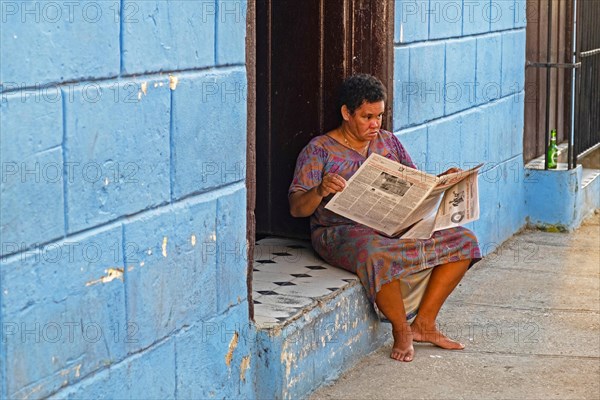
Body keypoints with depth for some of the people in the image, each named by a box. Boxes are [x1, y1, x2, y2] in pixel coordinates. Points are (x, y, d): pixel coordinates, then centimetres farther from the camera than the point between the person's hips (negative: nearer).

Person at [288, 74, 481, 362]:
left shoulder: (388, 142, 16)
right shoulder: (319, 150, -1)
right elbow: (296, 208, -9)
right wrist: (320, 191, -30)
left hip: (396, 227, 6)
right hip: (341, 232, -6)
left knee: (463, 241, -8)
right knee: (377, 254, -41)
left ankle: (423, 324, -3)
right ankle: (401, 330, -16)